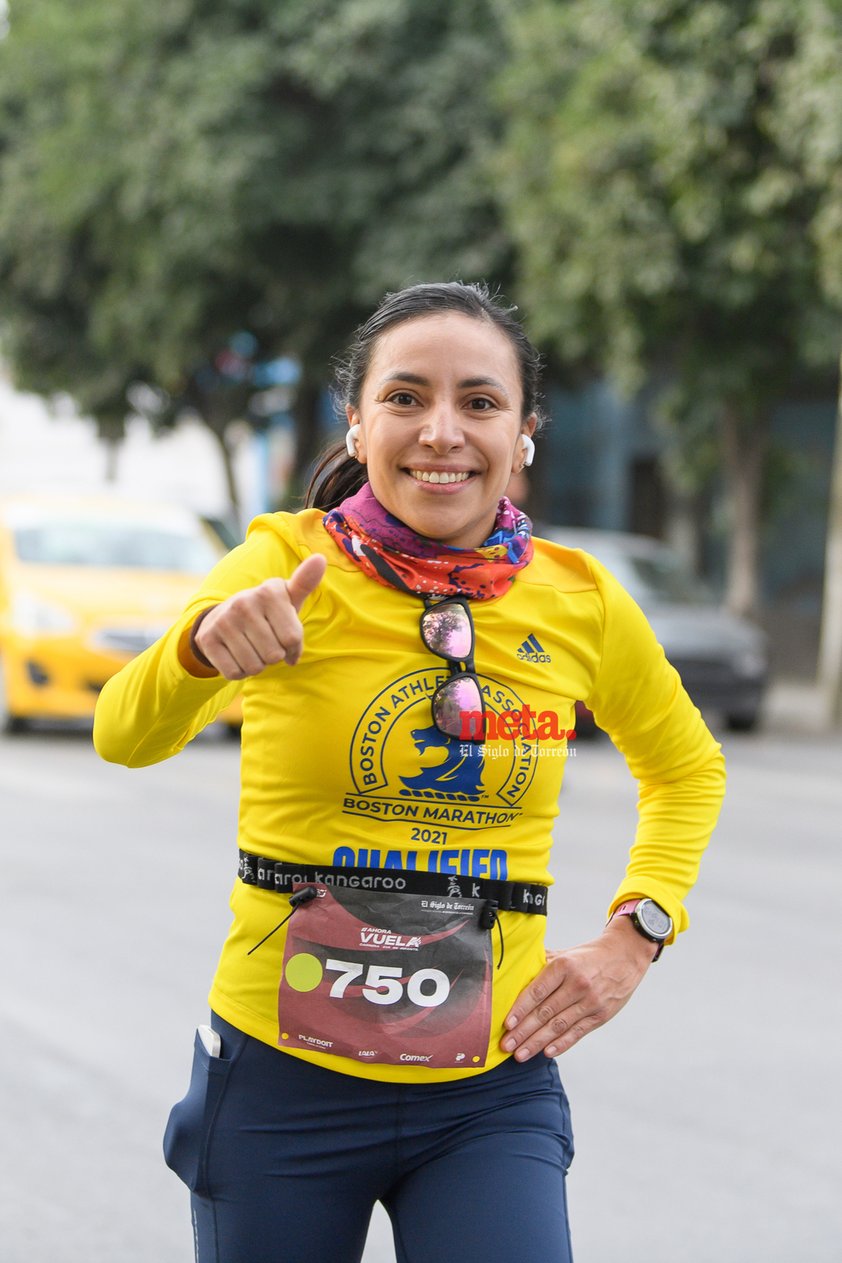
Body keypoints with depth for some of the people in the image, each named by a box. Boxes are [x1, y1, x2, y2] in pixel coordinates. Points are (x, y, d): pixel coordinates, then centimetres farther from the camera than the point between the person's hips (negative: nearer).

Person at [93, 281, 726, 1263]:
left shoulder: (580, 602, 0)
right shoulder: (292, 563, -9)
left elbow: (687, 768, 19)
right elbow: (126, 737, -26)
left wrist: (633, 935, 4)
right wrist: (206, 644, -47)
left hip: (491, 1093, 1)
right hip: (278, 1074, -1)